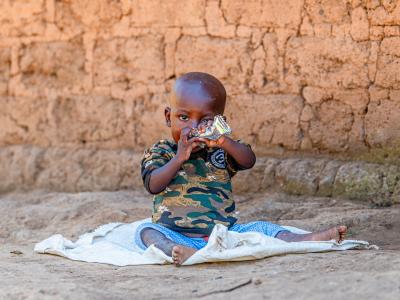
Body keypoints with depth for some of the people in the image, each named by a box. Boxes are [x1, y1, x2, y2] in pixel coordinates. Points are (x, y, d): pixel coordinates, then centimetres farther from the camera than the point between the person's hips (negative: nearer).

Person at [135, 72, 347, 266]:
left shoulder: (221, 151, 13)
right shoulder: (159, 152, 7)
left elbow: (249, 161, -7)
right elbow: (153, 185, -10)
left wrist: (225, 143, -25)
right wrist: (179, 158, -19)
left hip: (222, 231, 3)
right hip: (177, 235, -3)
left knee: (260, 228, -14)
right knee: (146, 231, -32)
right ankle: (180, 252, -61)